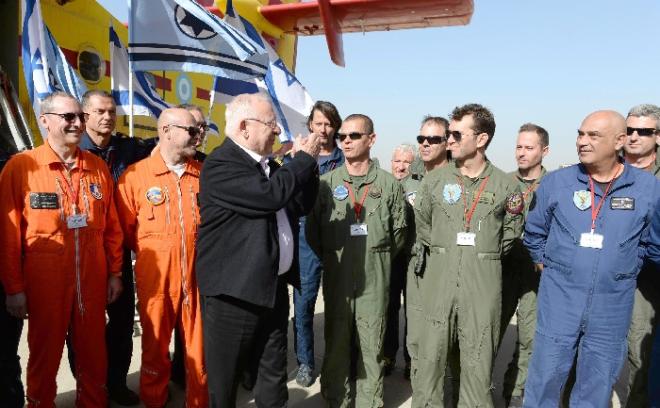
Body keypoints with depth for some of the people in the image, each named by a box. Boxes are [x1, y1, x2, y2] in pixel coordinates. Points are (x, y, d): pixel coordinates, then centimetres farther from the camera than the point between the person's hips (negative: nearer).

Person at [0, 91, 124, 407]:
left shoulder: (98, 167, 5)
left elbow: (111, 225, 8)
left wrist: (115, 272, 7)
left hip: (93, 278, 3)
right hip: (44, 279, -3)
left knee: (93, 351, 15)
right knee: (45, 353, 14)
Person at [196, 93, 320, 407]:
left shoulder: (269, 165, 12)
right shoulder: (220, 164, -16)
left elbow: (301, 206, 17)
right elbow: (271, 195, -28)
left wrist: (307, 164, 4)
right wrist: (305, 158, -13)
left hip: (273, 288, 8)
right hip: (232, 292, -7)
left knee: (274, 376, 18)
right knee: (225, 381, 11)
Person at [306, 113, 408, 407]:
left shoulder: (389, 184, 1)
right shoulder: (327, 182, 2)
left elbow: (398, 232, 9)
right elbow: (312, 231, 7)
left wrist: (377, 258, 7)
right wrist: (331, 258, 7)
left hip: (375, 279, 0)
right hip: (336, 277, 1)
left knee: (372, 345, 8)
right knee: (336, 343, 10)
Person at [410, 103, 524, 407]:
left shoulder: (505, 185, 0)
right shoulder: (434, 180, 2)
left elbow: (511, 230, 14)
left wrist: (486, 256, 8)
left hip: (482, 287, -1)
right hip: (436, 284, 1)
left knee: (477, 365, 8)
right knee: (428, 360, 5)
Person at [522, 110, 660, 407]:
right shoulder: (555, 182, -2)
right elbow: (534, 233, 10)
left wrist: (625, 272, 7)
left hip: (612, 308, 1)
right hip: (559, 301, 0)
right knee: (545, 380, 6)